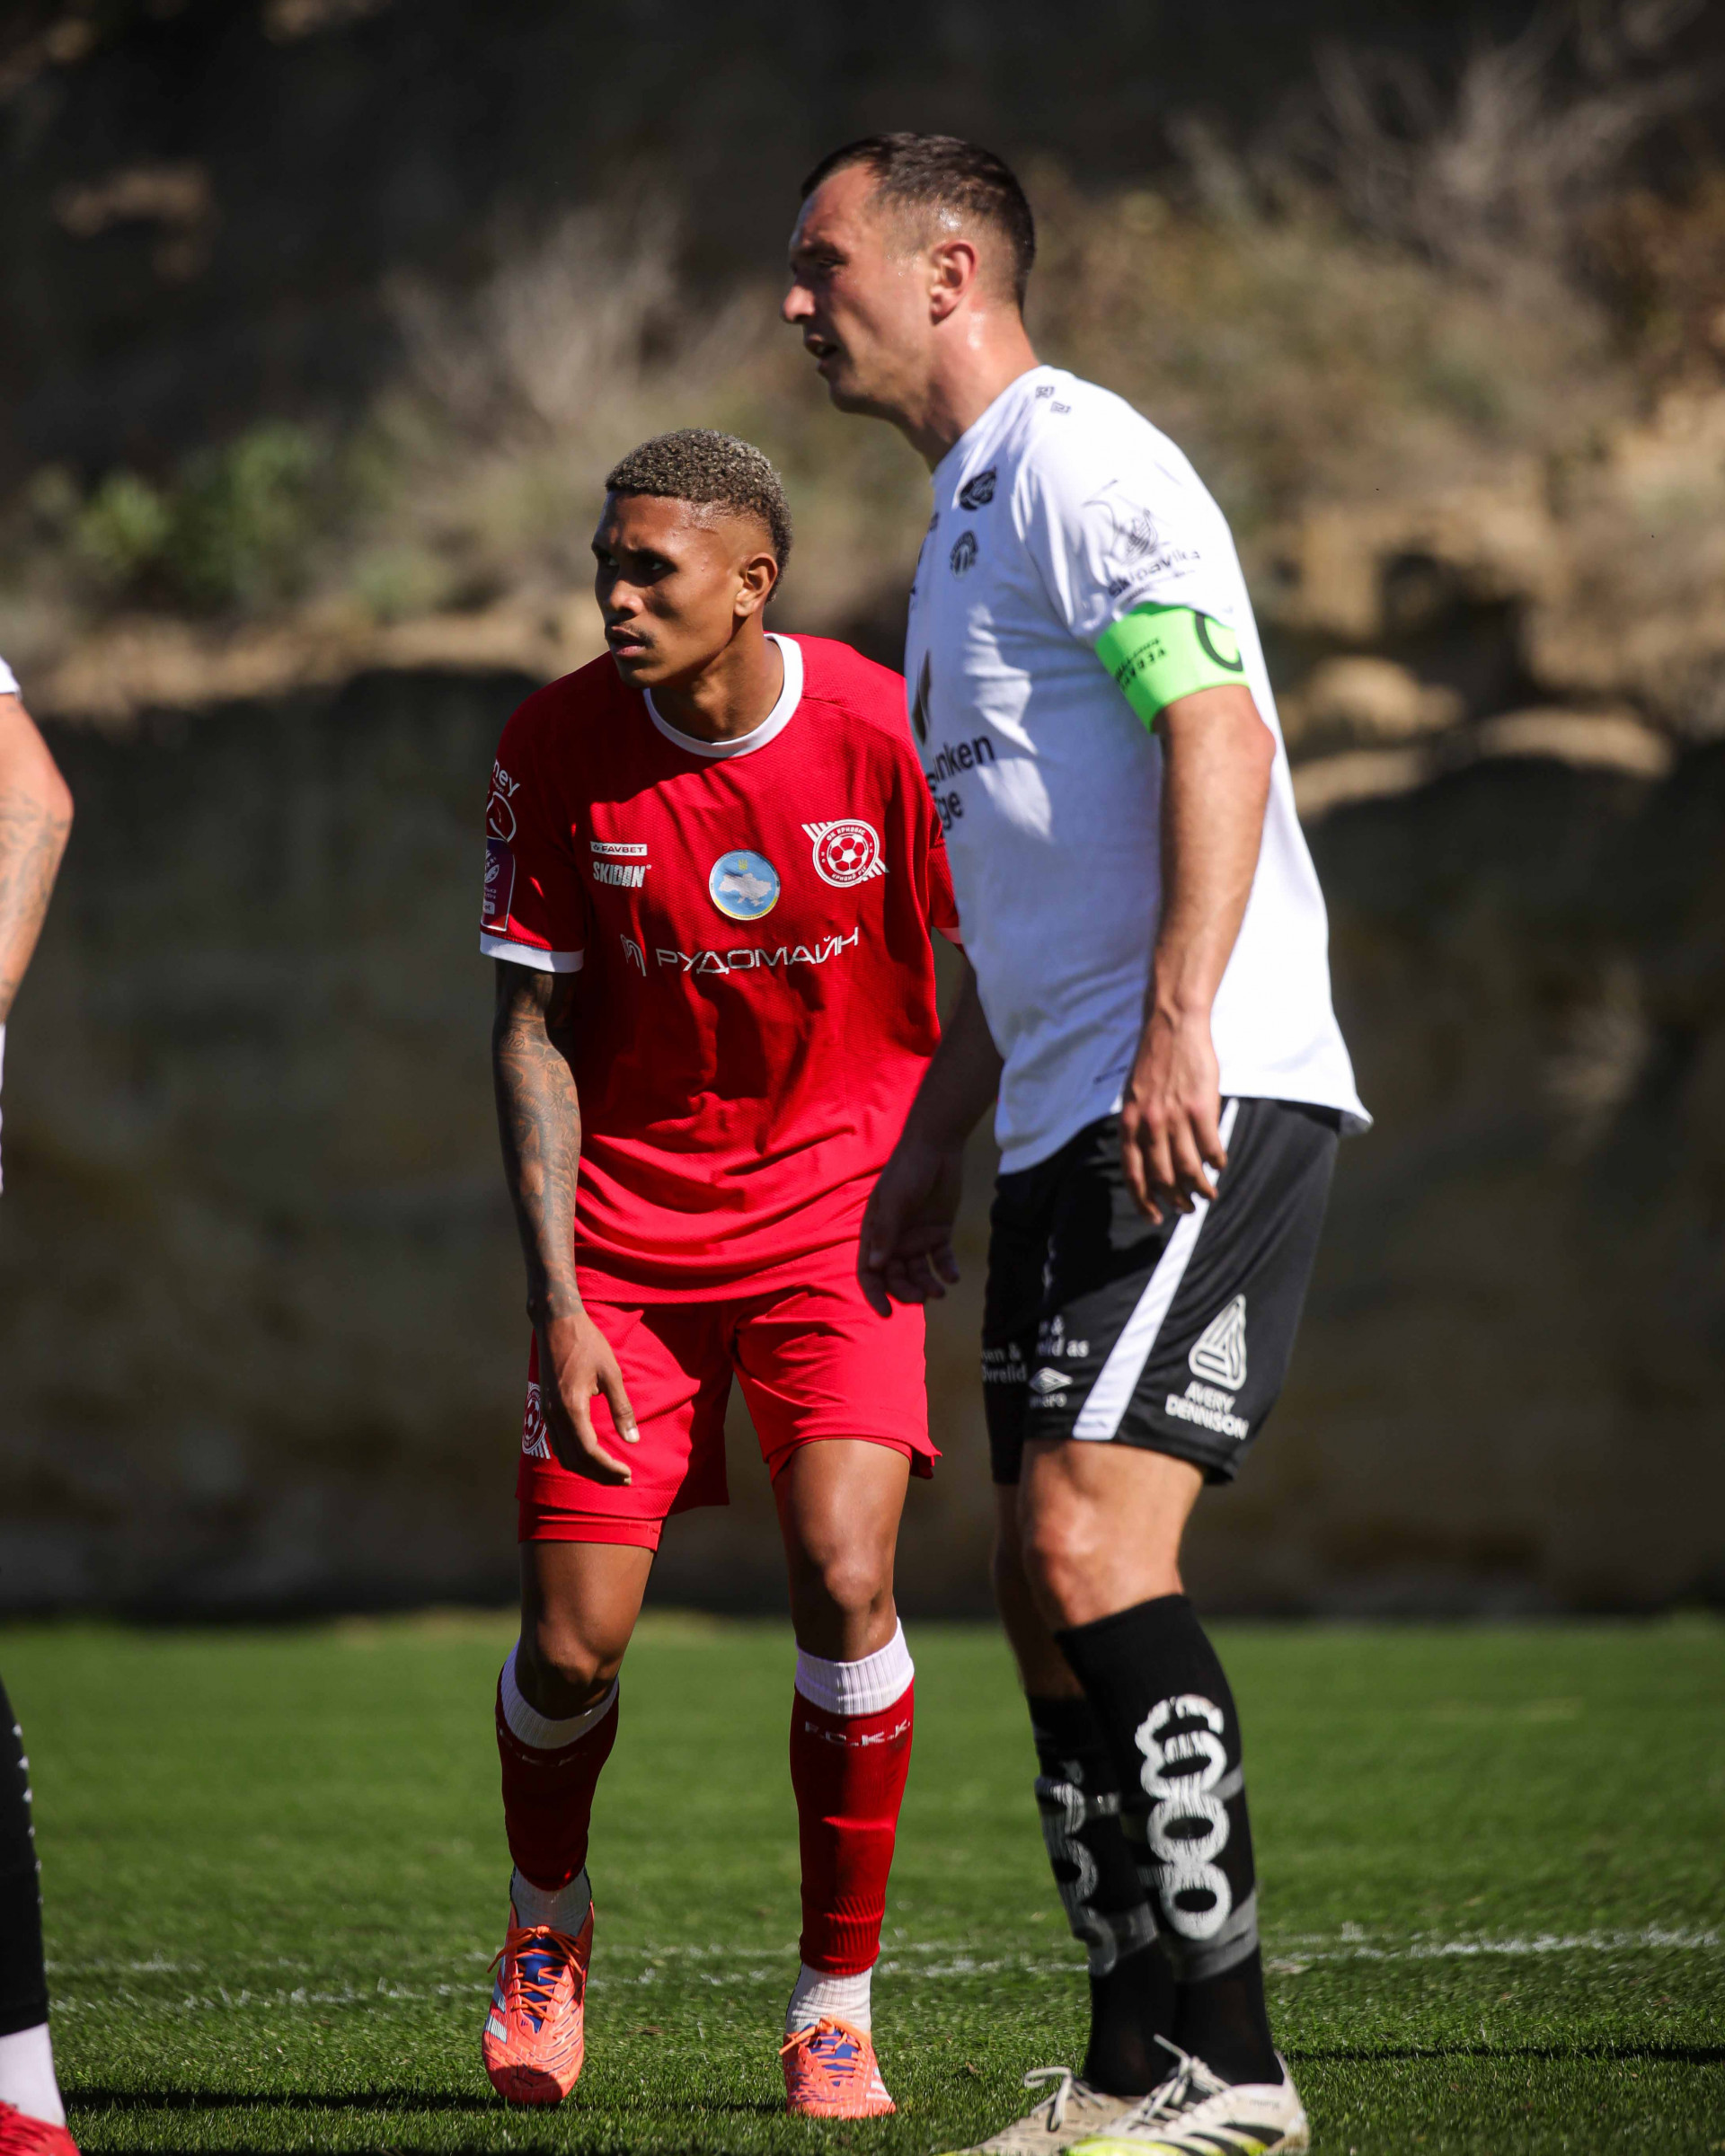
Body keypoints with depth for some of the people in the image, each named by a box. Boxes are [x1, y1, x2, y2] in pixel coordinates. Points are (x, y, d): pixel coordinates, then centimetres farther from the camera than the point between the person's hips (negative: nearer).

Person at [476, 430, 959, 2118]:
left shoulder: (886, 736, -13)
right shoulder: (557, 748, -9)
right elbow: (534, 1031, -5)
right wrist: (554, 1295, -11)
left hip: (836, 1217, -1)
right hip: (622, 1232, 1)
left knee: (842, 1585, -18)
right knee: (571, 1645, -4)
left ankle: (837, 2005, -1)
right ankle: (546, 1922, 29)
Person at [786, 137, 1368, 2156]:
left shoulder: (1080, 460, -6)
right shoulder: (960, 522, 24)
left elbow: (1221, 733, -18)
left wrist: (1180, 1031, -27)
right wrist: (928, 1153, 28)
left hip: (1208, 1102, -10)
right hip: (1068, 1128, 10)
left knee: (1090, 1536, -18)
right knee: (1048, 1591, 6)